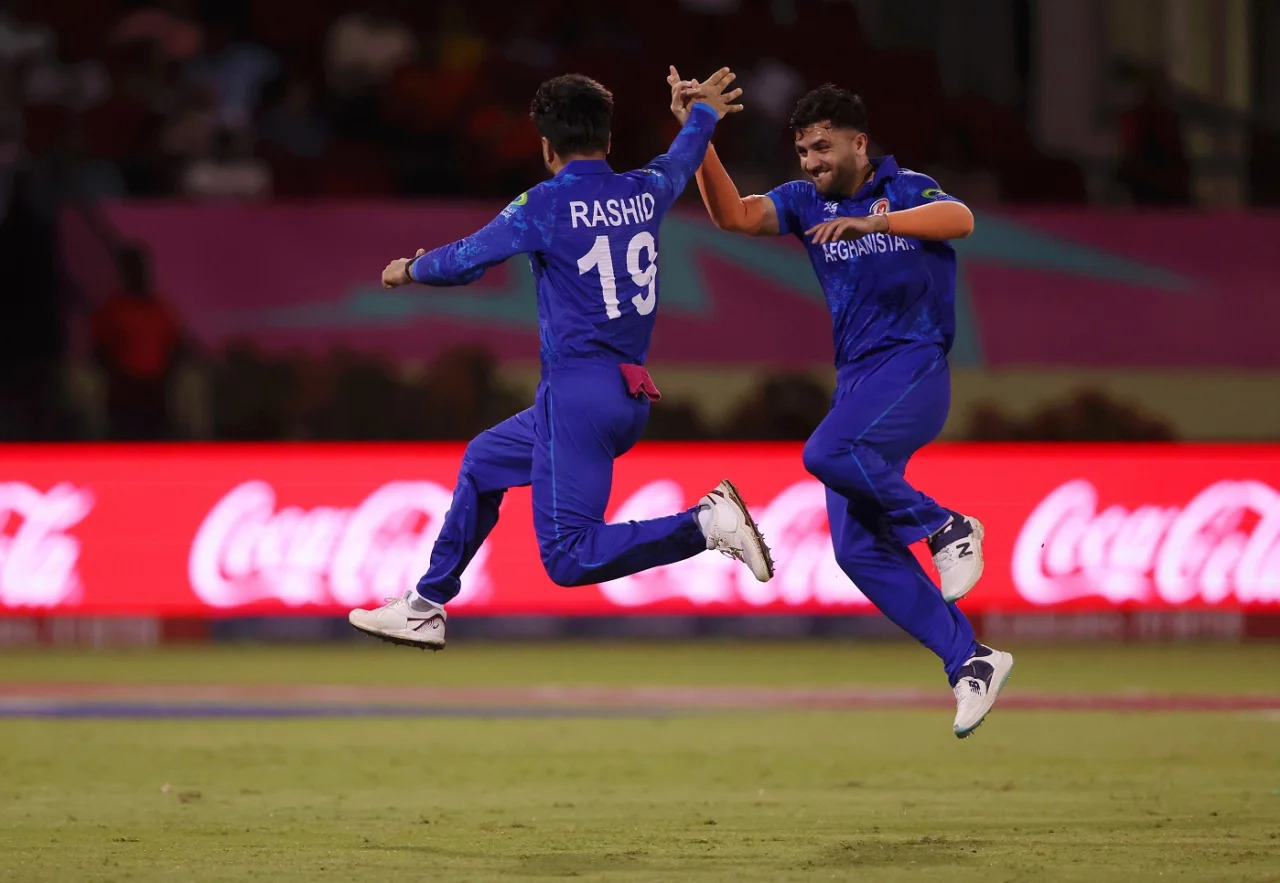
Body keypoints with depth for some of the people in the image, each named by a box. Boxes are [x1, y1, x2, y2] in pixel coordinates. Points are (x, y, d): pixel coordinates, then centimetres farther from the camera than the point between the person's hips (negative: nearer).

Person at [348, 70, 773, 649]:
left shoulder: (547, 205, -9)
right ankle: (426, 608, 33)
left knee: (568, 557, -13)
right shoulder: (645, 193, 9)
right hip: (632, 399, 8)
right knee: (484, 461, 27)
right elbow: (679, 163, 32)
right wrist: (703, 114, 54)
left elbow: (465, 261, 1)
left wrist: (408, 271, 22)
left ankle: (705, 524, -24)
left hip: (579, 395, -8)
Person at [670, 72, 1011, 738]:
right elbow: (733, 215, -4)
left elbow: (960, 220, -25)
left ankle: (945, 529, -13)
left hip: (914, 366, -6)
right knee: (859, 550, -3)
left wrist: (870, 222, -37)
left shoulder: (906, 190, -3)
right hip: (854, 378, 7)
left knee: (827, 453, -32)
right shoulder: (807, 202, 11)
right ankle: (969, 662, 2)